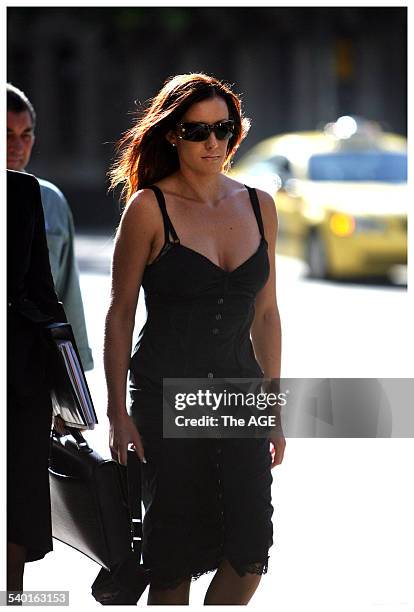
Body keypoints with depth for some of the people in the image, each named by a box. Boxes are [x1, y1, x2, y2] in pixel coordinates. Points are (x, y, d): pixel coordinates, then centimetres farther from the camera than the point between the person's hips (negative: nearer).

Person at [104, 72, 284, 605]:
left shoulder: (259, 206, 7)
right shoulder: (149, 208, -6)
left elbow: (265, 313, 13)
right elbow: (120, 314, -3)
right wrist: (118, 412, -7)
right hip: (166, 390, -3)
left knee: (252, 543, -7)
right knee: (174, 546, 0)